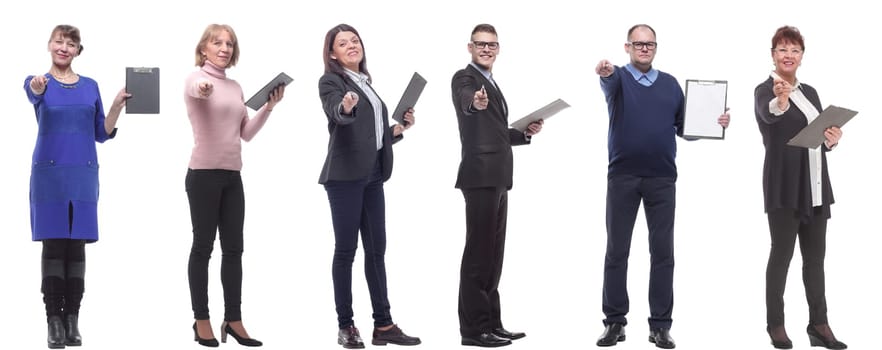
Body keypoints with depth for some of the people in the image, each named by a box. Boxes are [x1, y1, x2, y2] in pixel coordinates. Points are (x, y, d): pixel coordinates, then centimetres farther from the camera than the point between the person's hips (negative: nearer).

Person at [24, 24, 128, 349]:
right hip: (49, 173, -3)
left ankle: (72, 320, 9)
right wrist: (37, 86, -52)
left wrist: (117, 105, -6)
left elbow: (102, 133, 11)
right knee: (53, 246, -3)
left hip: (83, 173, 3)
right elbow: (35, 95, -28)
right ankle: (54, 321, 1)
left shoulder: (90, 86, 10)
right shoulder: (37, 83, -1)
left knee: (77, 246, 3)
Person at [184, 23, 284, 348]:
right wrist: (202, 88, -57)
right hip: (203, 174, -6)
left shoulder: (235, 86, 14)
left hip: (232, 175, 7)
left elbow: (246, 133, 15)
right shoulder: (196, 79, -6)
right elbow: (195, 88, -33)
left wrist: (269, 107, 2)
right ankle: (201, 320, 9)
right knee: (203, 246, 0)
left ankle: (233, 320, 12)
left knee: (234, 248, 7)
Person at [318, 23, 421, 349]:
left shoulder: (366, 84, 19)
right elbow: (335, 112, -26)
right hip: (345, 175, -8)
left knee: (376, 249, 6)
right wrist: (345, 107, -47)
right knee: (346, 249, -5)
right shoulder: (331, 81, -3)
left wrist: (399, 129, 8)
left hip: (373, 175, 8)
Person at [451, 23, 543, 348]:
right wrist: (474, 102, -55)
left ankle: (490, 323, 17)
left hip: (496, 178, 10)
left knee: (492, 253, 11)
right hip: (481, 177, -10)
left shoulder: (492, 85, 20)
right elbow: (465, 100, -33)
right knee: (478, 252, -9)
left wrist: (525, 133, 13)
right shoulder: (465, 77, -8)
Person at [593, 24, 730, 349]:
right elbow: (609, 82, -24)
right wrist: (604, 73, -49)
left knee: (662, 251, 2)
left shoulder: (671, 84, 12)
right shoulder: (618, 77, 1)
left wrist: (714, 123, -5)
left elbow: (685, 128, 14)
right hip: (623, 176, -2)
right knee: (617, 250, 2)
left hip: (662, 178, 2)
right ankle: (615, 322, 10)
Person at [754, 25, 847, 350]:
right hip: (784, 186, -7)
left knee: (815, 255, 7)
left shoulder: (810, 92, 14)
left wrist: (831, 140, -4)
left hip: (815, 184, 7)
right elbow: (768, 114, -33)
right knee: (782, 253, -2)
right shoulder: (764, 90, -8)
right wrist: (780, 101, -55)